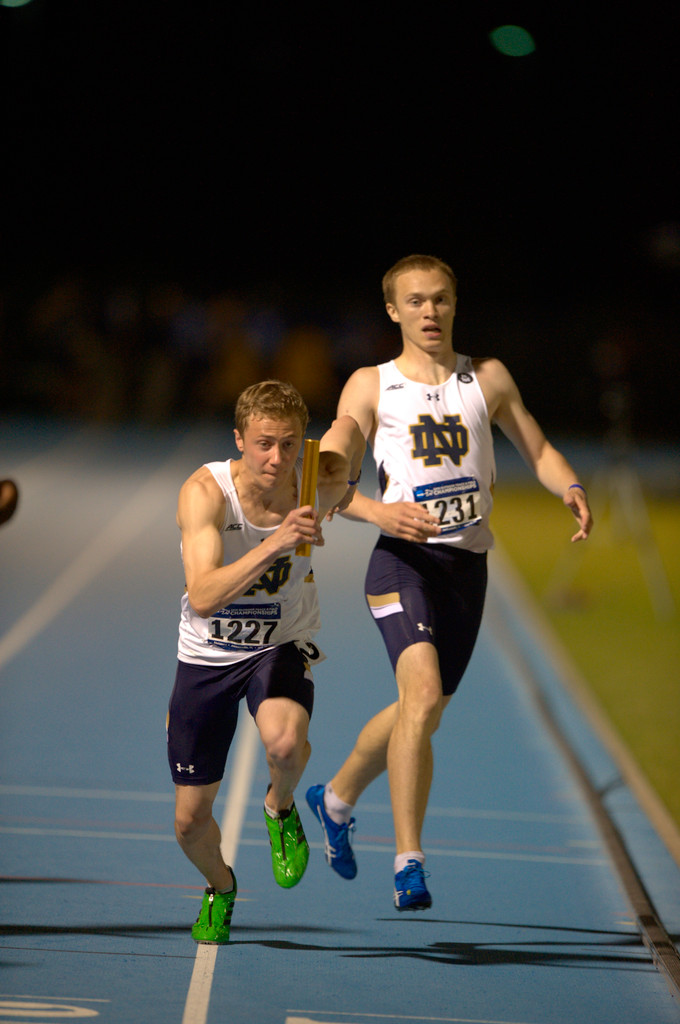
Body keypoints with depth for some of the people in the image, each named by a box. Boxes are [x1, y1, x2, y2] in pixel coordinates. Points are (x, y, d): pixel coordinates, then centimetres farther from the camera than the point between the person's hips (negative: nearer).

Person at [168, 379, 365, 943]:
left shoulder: (319, 484, -19)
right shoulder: (205, 491, -25)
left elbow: (348, 422, 4)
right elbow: (204, 596, -39)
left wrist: (342, 491, 7)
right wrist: (274, 545, -48)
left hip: (282, 647, 0)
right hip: (207, 655, 0)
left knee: (285, 742, -35)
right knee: (192, 821, 6)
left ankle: (281, 809, 1)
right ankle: (221, 887, 41)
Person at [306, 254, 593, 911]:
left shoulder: (489, 379, 12)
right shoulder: (370, 386, 4)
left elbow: (538, 451, 17)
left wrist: (571, 490, -5)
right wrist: (377, 511, -19)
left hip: (469, 562, 4)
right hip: (403, 560, -4)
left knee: (421, 711, 14)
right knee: (423, 692, -24)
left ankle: (336, 798, 42)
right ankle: (409, 863, -22)